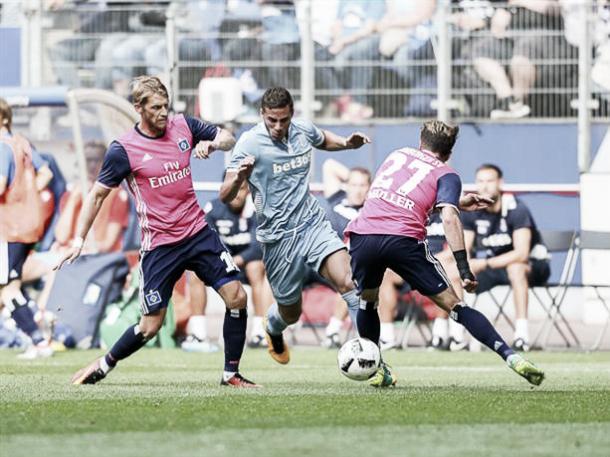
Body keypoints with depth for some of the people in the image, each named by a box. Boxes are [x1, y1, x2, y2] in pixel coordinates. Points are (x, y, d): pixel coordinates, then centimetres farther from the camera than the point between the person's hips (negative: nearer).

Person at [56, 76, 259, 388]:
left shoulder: (183, 126, 2)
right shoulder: (123, 150, -10)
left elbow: (229, 139, 15)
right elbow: (98, 194, -1)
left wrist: (211, 143, -9)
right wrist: (79, 239, -5)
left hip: (198, 232, 4)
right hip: (159, 246, -4)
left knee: (236, 297, -7)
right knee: (151, 325, -3)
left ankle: (231, 374, 6)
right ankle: (103, 365, 21)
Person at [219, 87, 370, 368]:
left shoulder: (303, 130, 1)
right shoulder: (250, 143, -14)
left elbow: (324, 140, 28)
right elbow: (225, 197, -17)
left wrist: (347, 143, 7)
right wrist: (238, 178, -39)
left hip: (314, 224, 3)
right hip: (279, 237, -3)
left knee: (349, 283, -20)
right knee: (290, 313, 11)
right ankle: (273, 327, 49)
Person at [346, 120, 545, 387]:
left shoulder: (397, 155, 29)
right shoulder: (446, 175, 14)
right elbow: (448, 218, -4)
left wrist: (457, 202, 46)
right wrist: (464, 269, -8)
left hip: (362, 233, 3)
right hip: (404, 239, -3)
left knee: (367, 300, 31)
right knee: (453, 305, 1)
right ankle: (512, 357, -8)